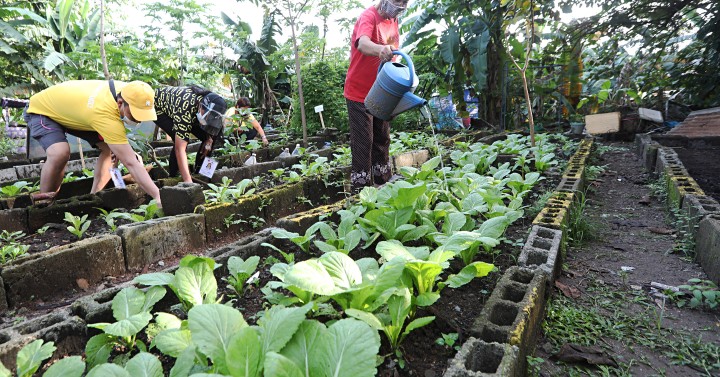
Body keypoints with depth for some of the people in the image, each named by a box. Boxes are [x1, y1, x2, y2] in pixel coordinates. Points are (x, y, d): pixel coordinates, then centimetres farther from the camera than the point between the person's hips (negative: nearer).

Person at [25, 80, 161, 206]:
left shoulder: (125, 90, -22)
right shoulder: (105, 114, -44)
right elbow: (131, 163, -45)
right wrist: (158, 197, -46)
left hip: (72, 107, 8)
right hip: (41, 111, -8)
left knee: (110, 147, -6)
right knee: (60, 153, -33)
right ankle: (43, 203, -10)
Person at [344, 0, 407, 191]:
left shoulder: (393, 20, 9)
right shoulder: (369, 16, -17)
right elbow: (362, 43, -38)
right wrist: (381, 49, -59)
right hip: (360, 93, -8)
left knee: (382, 140, 13)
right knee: (363, 143, -6)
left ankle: (383, 184, 24)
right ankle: (360, 189, 1)